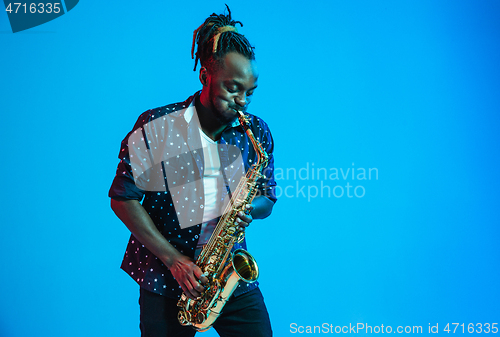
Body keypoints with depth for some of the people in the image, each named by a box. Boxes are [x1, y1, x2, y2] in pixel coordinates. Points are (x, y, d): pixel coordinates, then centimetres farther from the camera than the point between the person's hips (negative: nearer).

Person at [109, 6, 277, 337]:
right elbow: (122, 199, -7)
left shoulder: (256, 132, 0)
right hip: (165, 280, -2)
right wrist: (174, 259, -13)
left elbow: (267, 198, 11)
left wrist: (251, 209, -14)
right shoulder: (156, 127, -11)